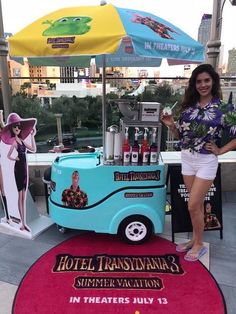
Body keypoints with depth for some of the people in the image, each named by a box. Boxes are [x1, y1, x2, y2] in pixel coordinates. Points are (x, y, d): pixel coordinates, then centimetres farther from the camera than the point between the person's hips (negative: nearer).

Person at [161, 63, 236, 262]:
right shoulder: (188, 106, 5)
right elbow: (180, 135, 9)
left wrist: (220, 150, -9)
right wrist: (171, 125, -7)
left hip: (206, 162, -4)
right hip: (187, 159, 5)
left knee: (193, 206, -2)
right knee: (197, 204, 16)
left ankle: (199, 245, 19)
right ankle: (195, 239, 32)